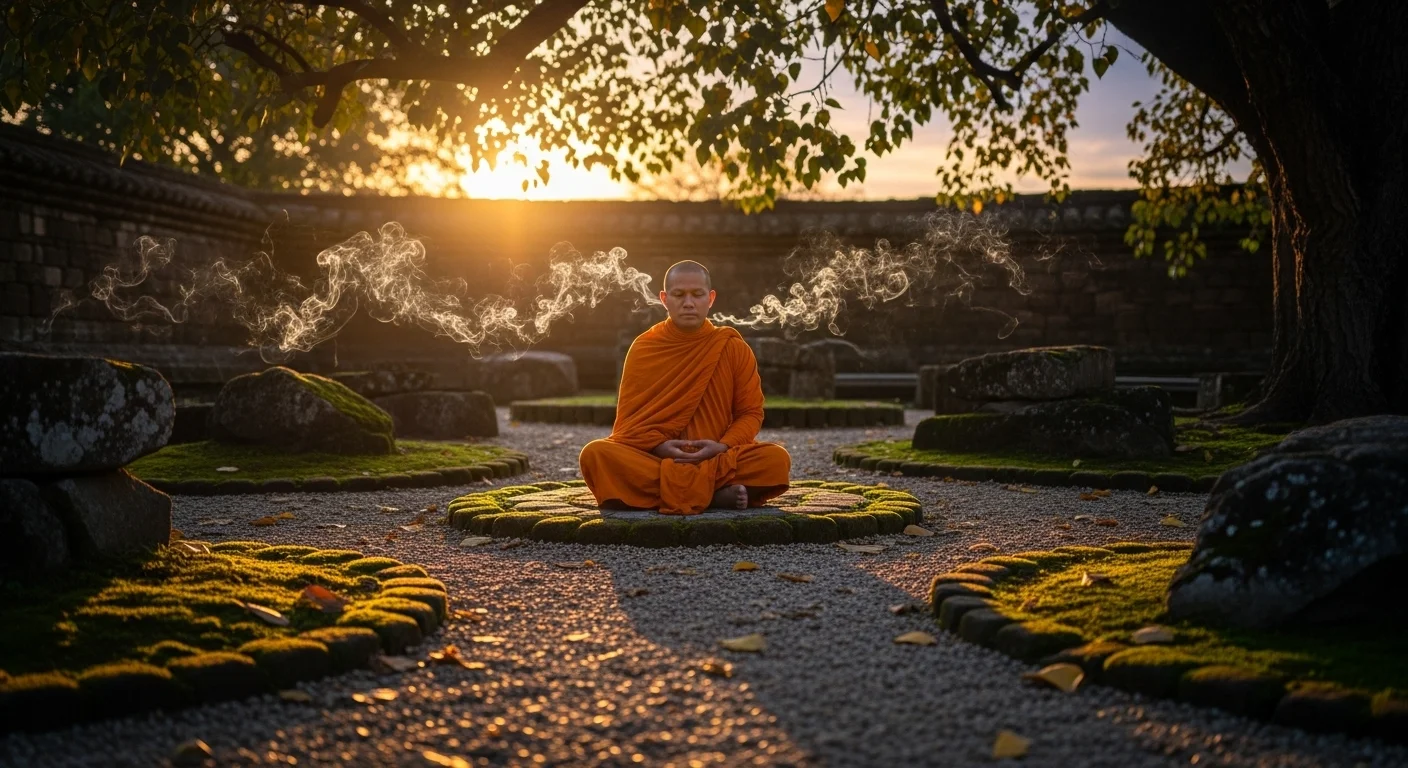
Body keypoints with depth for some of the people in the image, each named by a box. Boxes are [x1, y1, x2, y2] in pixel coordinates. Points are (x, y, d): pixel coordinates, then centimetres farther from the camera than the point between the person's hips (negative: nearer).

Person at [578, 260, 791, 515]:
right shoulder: (643, 348, 5)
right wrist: (659, 446, -16)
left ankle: (673, 491, -22)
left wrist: (722, 447, -16)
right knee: (595, 455, -30)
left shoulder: (734, 348, 5)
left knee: (777, 459, -28)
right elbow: (628, 416, 4)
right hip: (652, 458, 1)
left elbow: (750, 413, 4)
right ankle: (716, 494, -26)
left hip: (719, 459, -1)